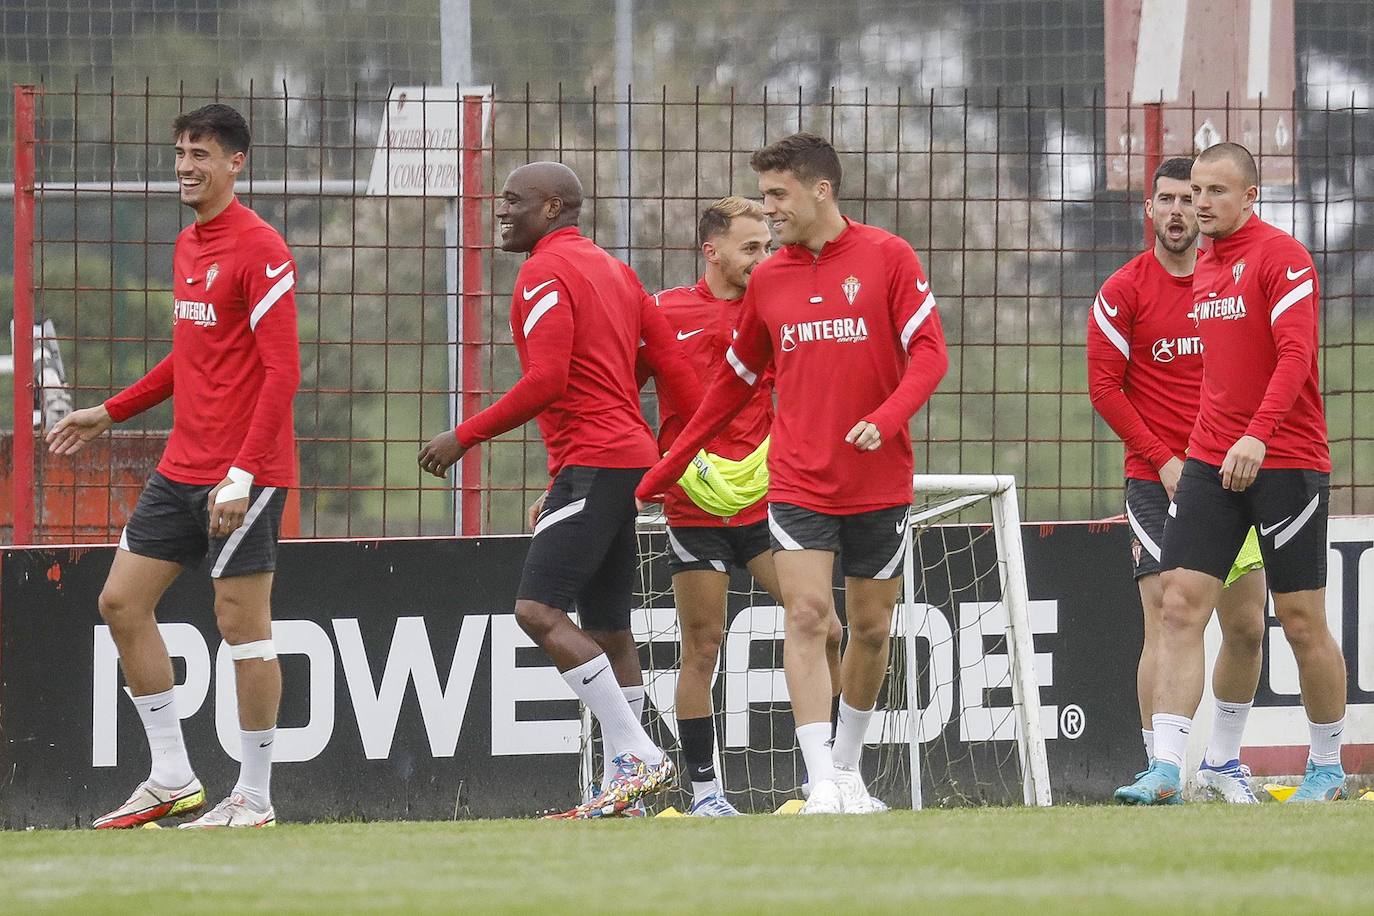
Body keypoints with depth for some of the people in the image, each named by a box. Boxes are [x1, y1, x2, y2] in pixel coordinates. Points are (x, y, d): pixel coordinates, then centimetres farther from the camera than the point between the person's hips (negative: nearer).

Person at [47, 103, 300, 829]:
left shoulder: (260, 251, -13)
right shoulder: (186, 247, 14)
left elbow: (281, 372, -18)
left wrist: (243, 476, -24)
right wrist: (111, 413, 26)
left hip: (243, 476, -9)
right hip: (181, 468, 9)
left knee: (241, 624, -5)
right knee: (123, 603, 7)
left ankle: (254, 798, 3)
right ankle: (172, 780, 13)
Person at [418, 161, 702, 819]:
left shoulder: (545, 273, -8)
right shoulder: (612, 270, 20)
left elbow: (545, 381, -18)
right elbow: (671, 365, 18)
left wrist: (464, 437, -12)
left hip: (591, 462, -10)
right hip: (633, 458, 10)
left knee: (539, 610, -15)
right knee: (607, 630, 10)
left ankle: (637, 755, -20)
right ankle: (627, 786, 9)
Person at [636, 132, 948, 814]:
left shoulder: (886, 257, -3)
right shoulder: (768, 279, 8)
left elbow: (929, 353, -8)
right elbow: (735, 381, 18)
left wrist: (884, 420, -27)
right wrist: (663, 471, 18)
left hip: (879, 484, -1)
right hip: (798, 484, 1)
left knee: (870, 628, 8)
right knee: (806, 616, -14)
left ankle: (847, 767, 27)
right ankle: (822, 783, -18)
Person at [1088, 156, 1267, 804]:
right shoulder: (1124, 290, -3)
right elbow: (1104, 387, -4)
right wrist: (1163, 462, -11)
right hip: (1157, 483, -4)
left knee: (1247, 627, 5)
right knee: (1167, 626, -10)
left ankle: (1223, 762, 20)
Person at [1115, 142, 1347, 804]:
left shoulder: (1280, 256, -9)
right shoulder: (1205, 268, 14)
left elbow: (1295, 354, -19)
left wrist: (1257, 435, -30)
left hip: (1285, 461, -7)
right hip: (1209, 463, 7)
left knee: (1301, 621, 1)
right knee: (1179, 605, -8)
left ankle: (1327, 767, 17)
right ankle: (1165, 769, -13)